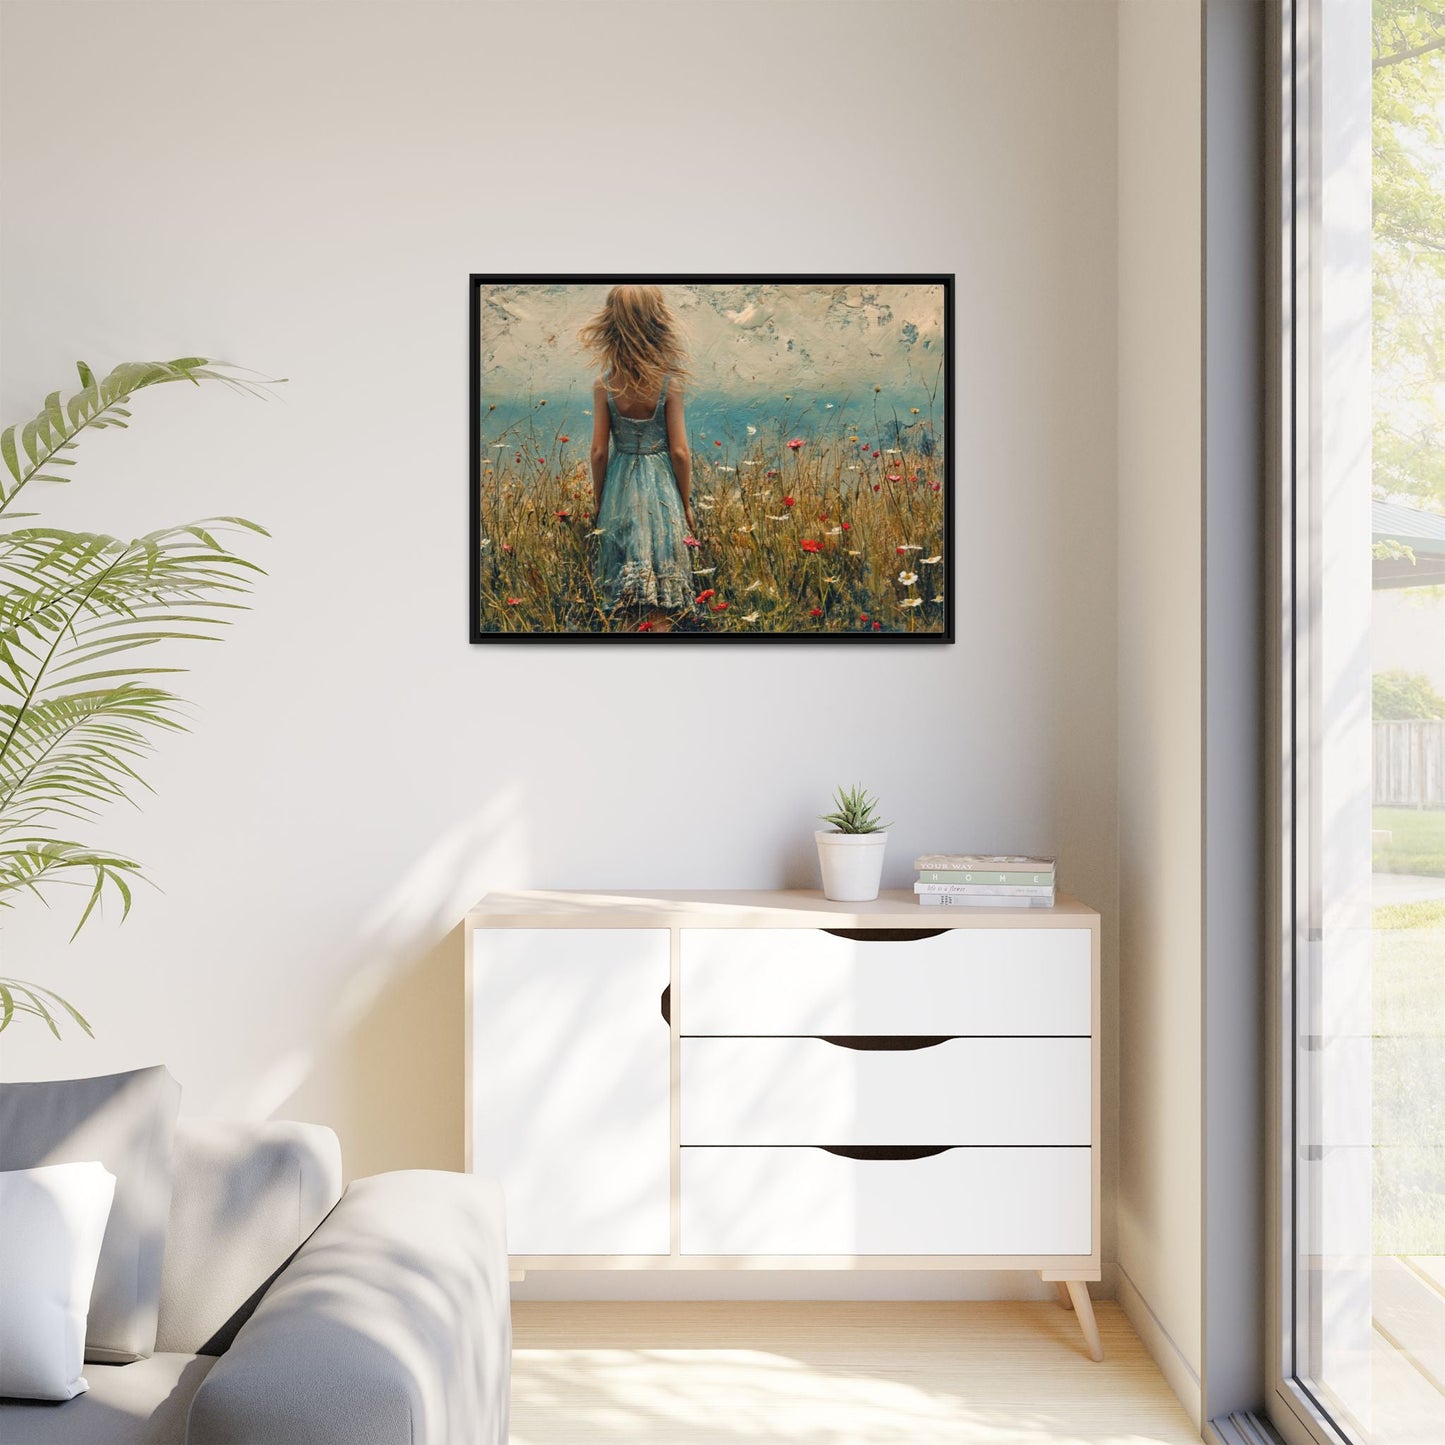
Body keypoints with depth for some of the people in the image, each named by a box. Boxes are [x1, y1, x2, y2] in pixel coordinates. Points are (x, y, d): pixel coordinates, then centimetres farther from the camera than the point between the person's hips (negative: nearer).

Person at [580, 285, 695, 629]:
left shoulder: (605, 385, -8)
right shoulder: (669, 383, -12)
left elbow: (599, 452, -4)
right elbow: (679, 452, -9)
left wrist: (599, 502, 9)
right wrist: (686, 504, 3)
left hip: (620, 488, 2)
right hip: (661, 490, -2)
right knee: (661, 595, 6)